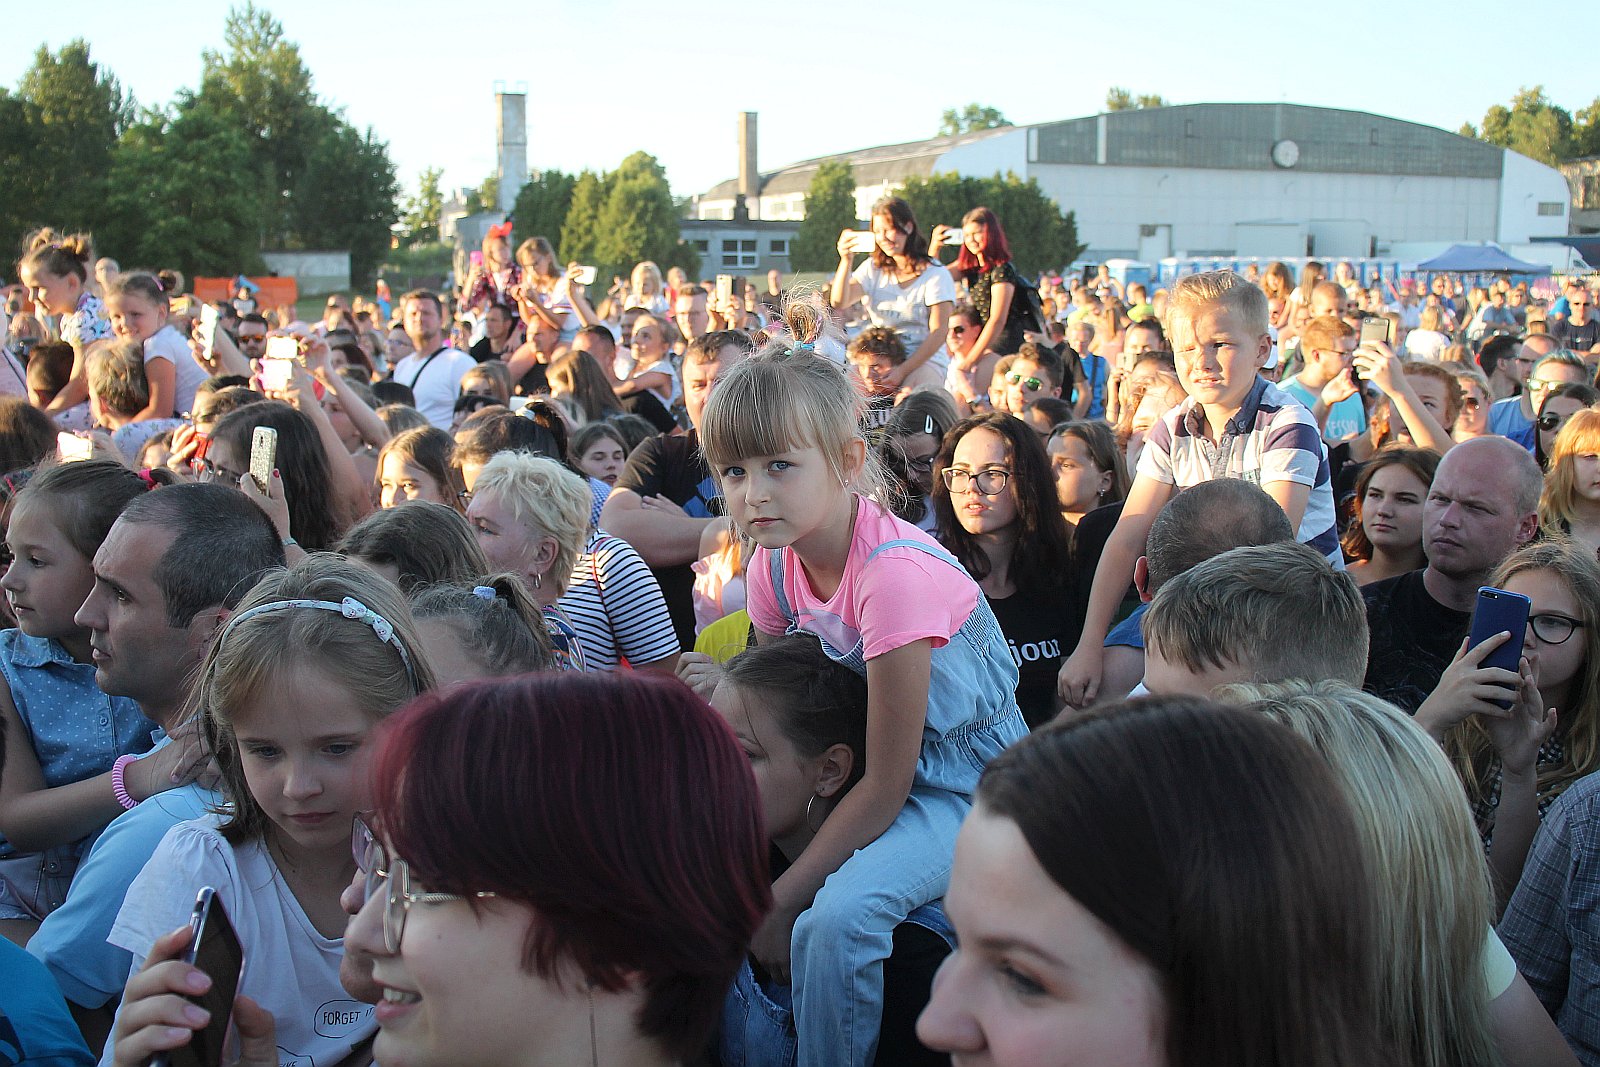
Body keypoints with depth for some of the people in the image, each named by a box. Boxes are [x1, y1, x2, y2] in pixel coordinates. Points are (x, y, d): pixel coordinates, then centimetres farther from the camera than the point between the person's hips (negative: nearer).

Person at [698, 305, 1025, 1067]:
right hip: (869, 771, 7)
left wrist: (781, 897, -19)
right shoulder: (775, 566, -5)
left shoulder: (896, 572, -27)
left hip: (965, 783, -7)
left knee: (834, 920, -29)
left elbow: (887, 783, -22)